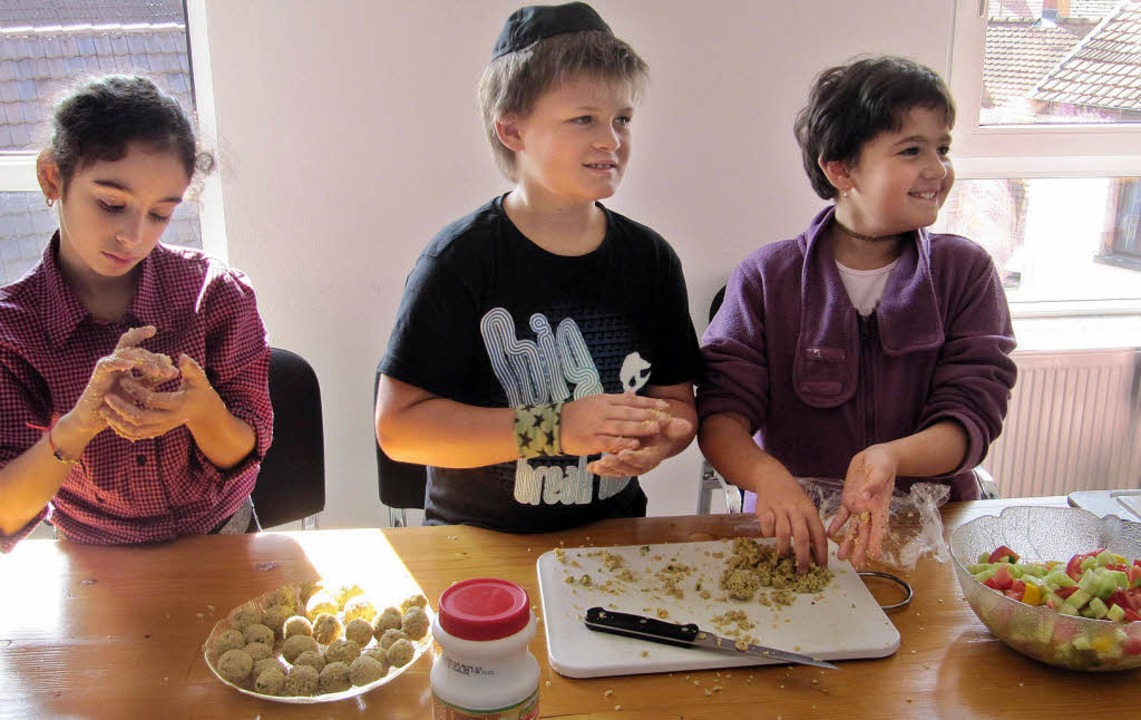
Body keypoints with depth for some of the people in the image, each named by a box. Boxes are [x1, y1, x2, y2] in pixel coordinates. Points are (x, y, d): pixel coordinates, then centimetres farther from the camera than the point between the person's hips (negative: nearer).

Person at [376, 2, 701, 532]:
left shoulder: (650, 258, 3)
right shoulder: (462, 260, -11)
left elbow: (679, 402, 10)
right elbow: (398, 426, -13)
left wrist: (659, 437, -15)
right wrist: (553, 428, -22)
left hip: (612, 540, 4)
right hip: (476, 542, -3)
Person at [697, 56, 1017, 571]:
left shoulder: (966, 271, 5)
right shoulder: (766, 278, 2)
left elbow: (971, 416, -3)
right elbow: (721, 413, -6)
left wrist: (891, 457, -25)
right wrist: (767, 474, -28)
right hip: (796, 529, -1)